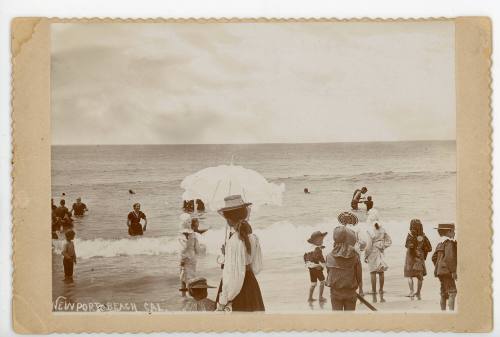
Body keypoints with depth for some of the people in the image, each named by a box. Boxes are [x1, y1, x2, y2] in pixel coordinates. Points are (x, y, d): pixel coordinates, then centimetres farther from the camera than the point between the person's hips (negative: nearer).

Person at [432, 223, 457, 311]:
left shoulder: (440, 243, 14)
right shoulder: (449, 243, -13)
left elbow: (434, 257, 18)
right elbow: (449, 257, -23)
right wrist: (453, 271, -20)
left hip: (441, 271, 10)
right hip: (447, 271, -10)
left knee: (444, 293, 13)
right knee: (452, 292, -13)